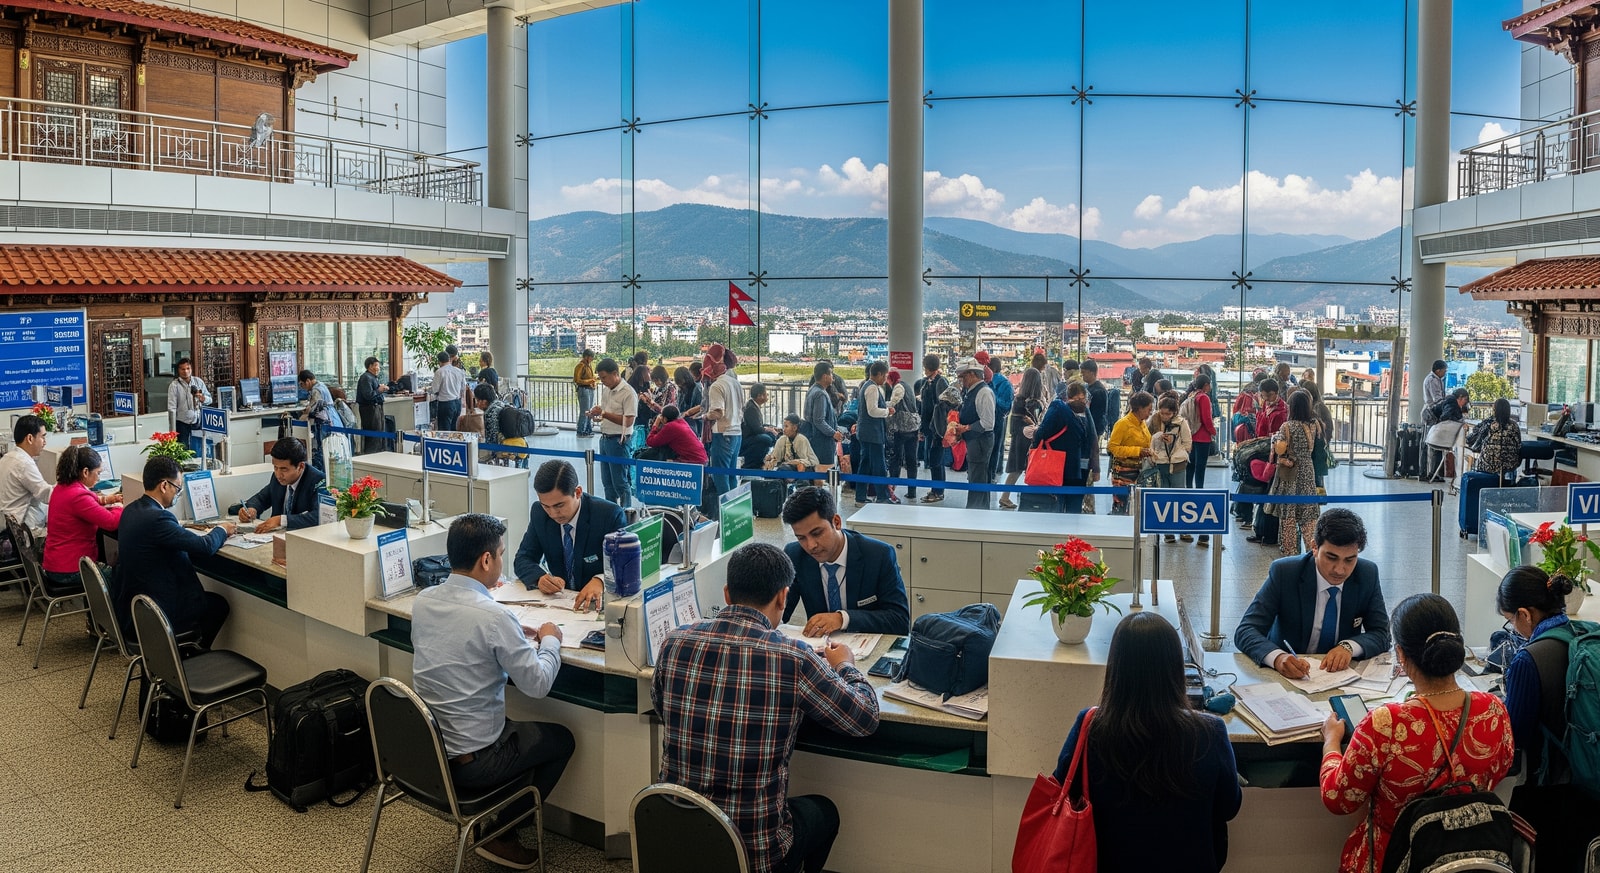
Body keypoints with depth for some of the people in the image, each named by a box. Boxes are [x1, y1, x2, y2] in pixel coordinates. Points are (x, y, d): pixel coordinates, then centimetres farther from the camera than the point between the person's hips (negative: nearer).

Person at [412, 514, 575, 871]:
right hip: (469, 761, -7)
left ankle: (492, 817, 26)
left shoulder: (423, 600, -3)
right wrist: (550, 640, 0)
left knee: (515, 724, 31)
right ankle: (498, 834, 17)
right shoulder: (494, 616, -25)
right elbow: (538, 684, -17)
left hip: (424, 748, 7)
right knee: (562, 739, 16)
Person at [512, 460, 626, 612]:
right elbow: (522, 559, 4)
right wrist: (540, 577, -20)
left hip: (598, 602, -4)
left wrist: (601, 581, -37)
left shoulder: (610, 515, -15)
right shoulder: (539, 513, -2)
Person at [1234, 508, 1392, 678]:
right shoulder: (1284, 573, -15)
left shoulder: (1368, 575, -5)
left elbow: (1381, 634, 0)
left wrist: (1349, 646, -22)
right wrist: (1277, 657, -39)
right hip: (1288, 673, -4)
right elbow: (1245, 630, -19)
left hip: (1340, 670, 4)